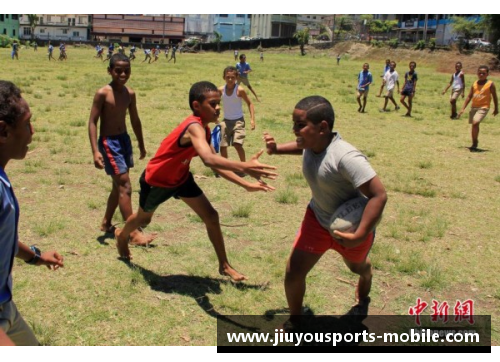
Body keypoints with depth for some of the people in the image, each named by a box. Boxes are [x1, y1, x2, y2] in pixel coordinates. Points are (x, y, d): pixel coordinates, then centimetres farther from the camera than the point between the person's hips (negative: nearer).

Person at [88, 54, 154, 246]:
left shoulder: (130, 93, 4)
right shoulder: (102, 93, -15)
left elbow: (135, 120, 15)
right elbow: (92, 122, -15)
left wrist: (141, 145, 20)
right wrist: (95, 151, -22)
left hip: (124, 139, 7)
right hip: (108, 142, -7)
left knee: (118, 185, 17)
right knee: (124, 186, -12)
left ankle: (106, 223, 34)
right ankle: (133, 233, -10)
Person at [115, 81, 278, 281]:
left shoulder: (203, 129, -8)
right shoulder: (194, 127, -38)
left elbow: (215, 163, -3)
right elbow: (209, 159, -56)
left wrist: (246, 184, -10)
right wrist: (244, 166, -68)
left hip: (180, 177, 7)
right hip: (156, 180, -7)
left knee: (211, 217, -2)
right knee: (143, 219, 22)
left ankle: (224, 265, 11)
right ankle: (122, 236, 56)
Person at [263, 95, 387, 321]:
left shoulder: (346, 157, -39)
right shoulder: (312, 142, -15)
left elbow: (379, 195, -38)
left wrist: (360, 235, -38)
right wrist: (276, 149, 1)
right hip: (318, 218, 5)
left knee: (357, 267, 27)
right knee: (293, 272, -3)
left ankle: (363, 296, 65)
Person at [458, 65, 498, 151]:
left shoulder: (490, 84, -5)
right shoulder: (474, 84, 6)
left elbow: (494, 97, 3)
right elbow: (469, 96, 9)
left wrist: (496, 109, 8)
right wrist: (463, 108, 4)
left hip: (483, 107, -5)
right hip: (473, 107, 5)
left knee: (475, 123, -22)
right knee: (474, 125, 12)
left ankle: (474, 144, -12)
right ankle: (474, 143, 28)